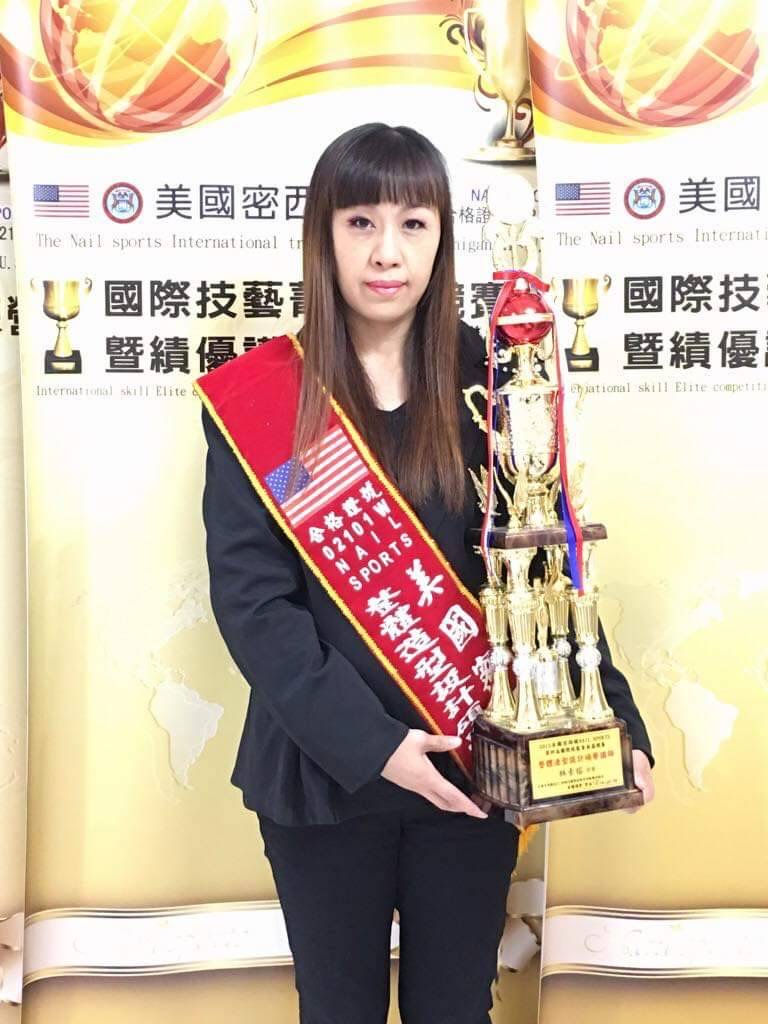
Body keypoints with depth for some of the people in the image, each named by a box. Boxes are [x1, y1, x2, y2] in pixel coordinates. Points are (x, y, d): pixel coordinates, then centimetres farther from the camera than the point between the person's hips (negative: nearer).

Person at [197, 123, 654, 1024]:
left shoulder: (487, 379, 0)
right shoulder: (257, 397, -6)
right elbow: (250, 598, -10)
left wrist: (611, 719, -9)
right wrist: (369, 742, -18)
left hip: (471, 765, 1)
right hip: (322, 770, -1)